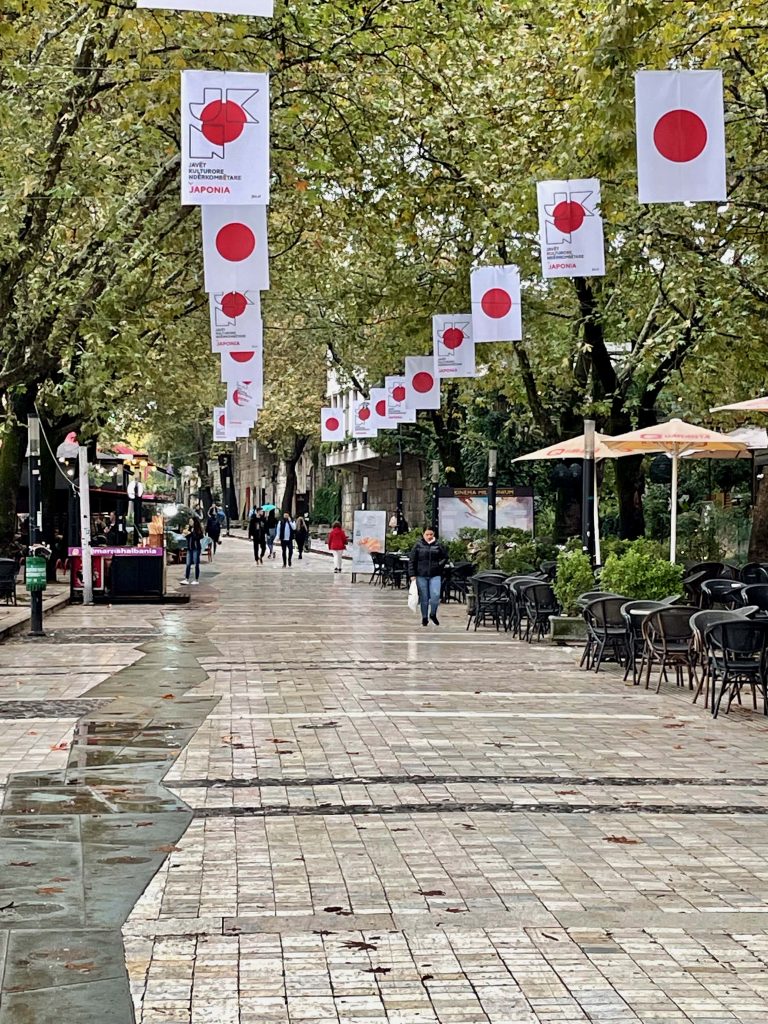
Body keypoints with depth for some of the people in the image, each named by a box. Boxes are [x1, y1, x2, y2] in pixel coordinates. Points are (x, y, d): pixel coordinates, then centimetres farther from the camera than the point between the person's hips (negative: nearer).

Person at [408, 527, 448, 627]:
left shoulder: (438, 545, 3)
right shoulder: (418, 545, 0)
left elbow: (445, 557, 17)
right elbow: (412, 561, 2)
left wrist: (440, 565, 3)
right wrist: (412, 574, -3)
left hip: (435, 575, 0)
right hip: (421, 575, 0)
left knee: (435, 595, -11)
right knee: (424, 598, 5)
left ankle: (433, 614, 13)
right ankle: (424, 618, 19)